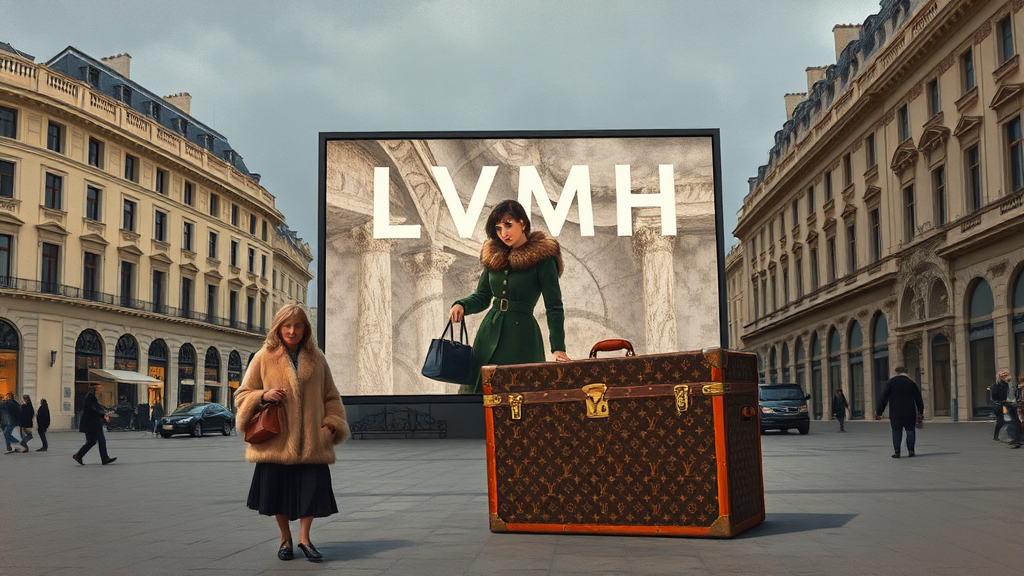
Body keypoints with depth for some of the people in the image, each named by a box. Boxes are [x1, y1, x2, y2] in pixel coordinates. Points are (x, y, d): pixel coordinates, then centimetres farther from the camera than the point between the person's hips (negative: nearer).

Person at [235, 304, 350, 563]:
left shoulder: (316, 358, 9)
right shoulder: (264, 358, 2)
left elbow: (330, 396, 14)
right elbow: (242, 395, 6)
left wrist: (333, 423, 0)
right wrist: (263, 396, -13)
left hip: (311, 442, 1)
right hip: (276, 441, -1)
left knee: (312, 489, -2)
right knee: (278, 490, 6)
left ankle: (304, 537, 19)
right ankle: (285, 538, 27)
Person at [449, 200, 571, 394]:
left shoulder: (542, 257, -7)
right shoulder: (494, 256, 9)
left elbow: (554, 306, -9)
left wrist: (558, 348, -17)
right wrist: (462, 305, -5)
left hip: (522, 337, -5)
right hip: (489, 333, 6)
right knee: (476, 389, 5)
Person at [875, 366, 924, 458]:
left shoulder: (890, 383, 1)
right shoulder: (911, 383, 6)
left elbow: (883, 399, -1)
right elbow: (918, 399, 10)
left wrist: (878, 412, 2)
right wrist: (921, 412, 21)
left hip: (895, 413, -1)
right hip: (909, 413, 1)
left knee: (896, 431, 4)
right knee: (910, 430, 11)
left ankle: (896, 452, -1)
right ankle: (910, 450, 4)